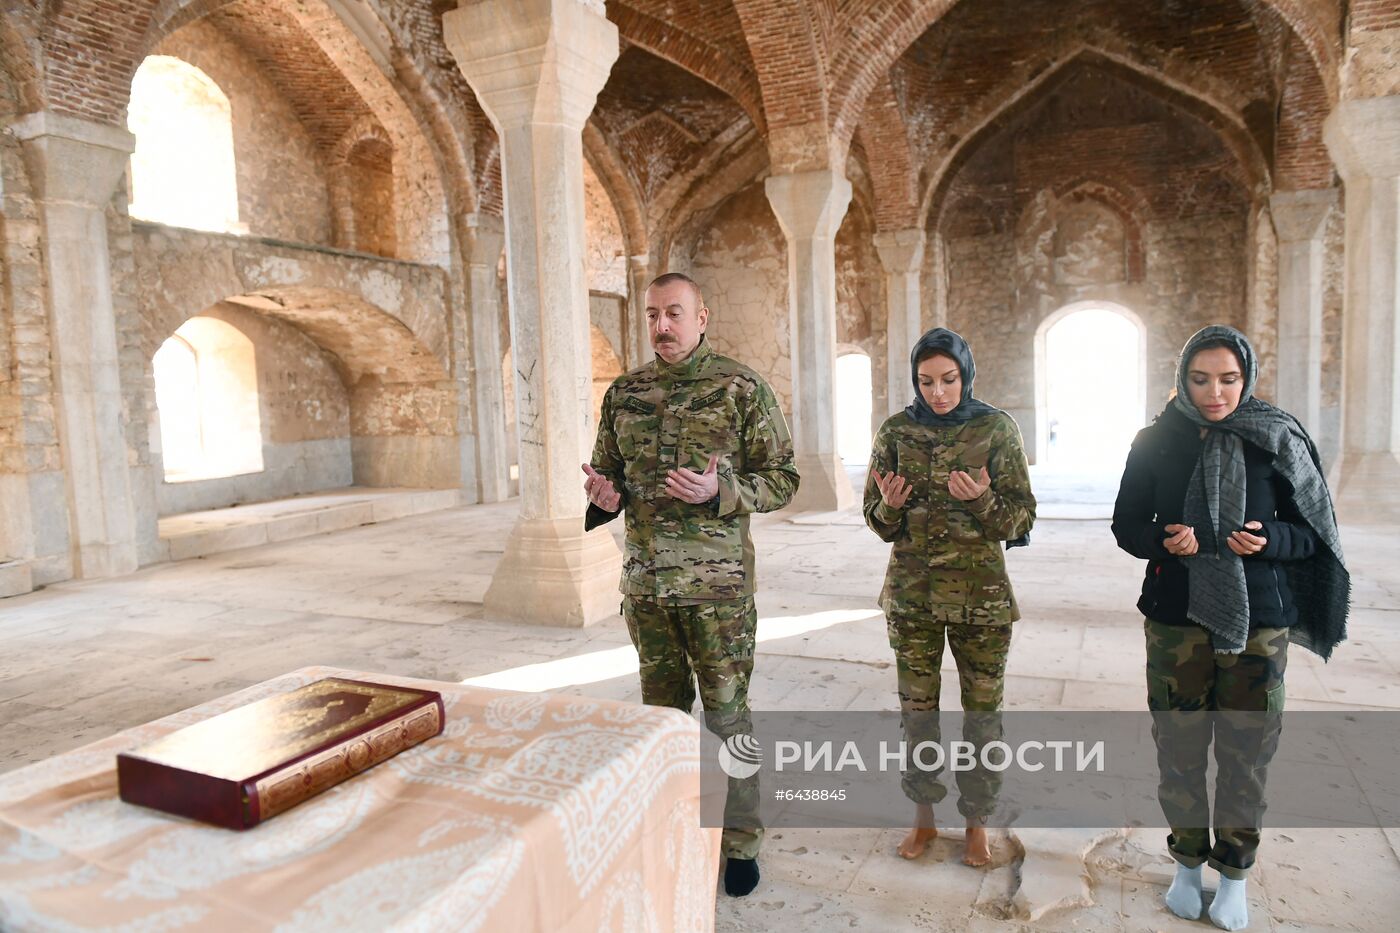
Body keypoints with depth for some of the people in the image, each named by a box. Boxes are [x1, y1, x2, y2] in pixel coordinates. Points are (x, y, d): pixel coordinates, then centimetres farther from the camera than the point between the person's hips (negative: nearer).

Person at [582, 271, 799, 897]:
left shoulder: (741, 388, -4)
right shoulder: (623, 393, 9)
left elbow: (782, 480, -3)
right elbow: (607, 471, 19)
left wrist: (717, 490, -20)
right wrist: (605, 495, -5)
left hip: (717, 582, -4)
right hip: (645, 580, 4)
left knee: (727, 715, 5)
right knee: (664, 714, 15)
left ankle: (741, 841, 23)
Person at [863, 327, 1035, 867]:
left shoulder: (997, 429, -4)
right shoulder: (896, 431, 1)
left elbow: (1021, 519, -3)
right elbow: (878, 521, 5)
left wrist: (983, 500, -23)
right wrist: (891, 506, -18)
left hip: (981, 592, -1)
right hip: (912, 592, 2)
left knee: (982, 712, 8)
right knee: (916, 711, 10)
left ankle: (976, 823, 28)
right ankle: (923, 817, 30)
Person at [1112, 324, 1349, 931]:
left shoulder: (1278, 439, -2)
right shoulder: (1156, 442, -1)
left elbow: (1312, 528, 3)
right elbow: (1126, 524, 3)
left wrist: (1270, 539, -18)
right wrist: (1164, 541, -18)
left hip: (1257, 619, 0)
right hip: (1176, 616, 1)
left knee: (1246, 753, 6)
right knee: (1179, 750, 7)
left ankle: (1234, 873, 27)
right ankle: (1187, 863, 28)